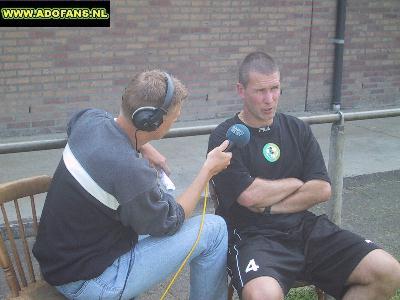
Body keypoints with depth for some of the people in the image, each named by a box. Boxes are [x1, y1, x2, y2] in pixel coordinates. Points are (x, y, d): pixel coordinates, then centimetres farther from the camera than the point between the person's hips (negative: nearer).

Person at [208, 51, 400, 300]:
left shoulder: (298, 130, 13)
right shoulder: (225, 138, -2)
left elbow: (322, 189, 4)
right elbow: (249, 196, -14)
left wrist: (268, 206, -6)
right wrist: (296, 183, 1)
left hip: (304, 226, 5)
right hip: (253, 235, -5)